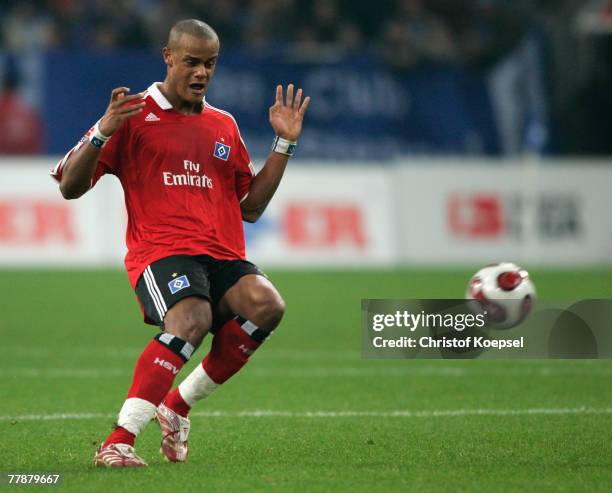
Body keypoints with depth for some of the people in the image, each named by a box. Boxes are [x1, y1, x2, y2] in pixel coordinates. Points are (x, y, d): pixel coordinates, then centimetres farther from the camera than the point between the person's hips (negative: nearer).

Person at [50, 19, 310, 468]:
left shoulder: (224, 125, 22)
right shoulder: (134, 115, 7)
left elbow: (251, 207, 25)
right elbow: (69, 187, 3)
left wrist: (284, 144, 19)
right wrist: (102, 133, -13)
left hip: (223, 256, 5)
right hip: (160, 250, -5)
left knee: (266, 304, -26)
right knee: (192, 318, -35)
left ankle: (177, 405, -9)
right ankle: (119, 442, -34)